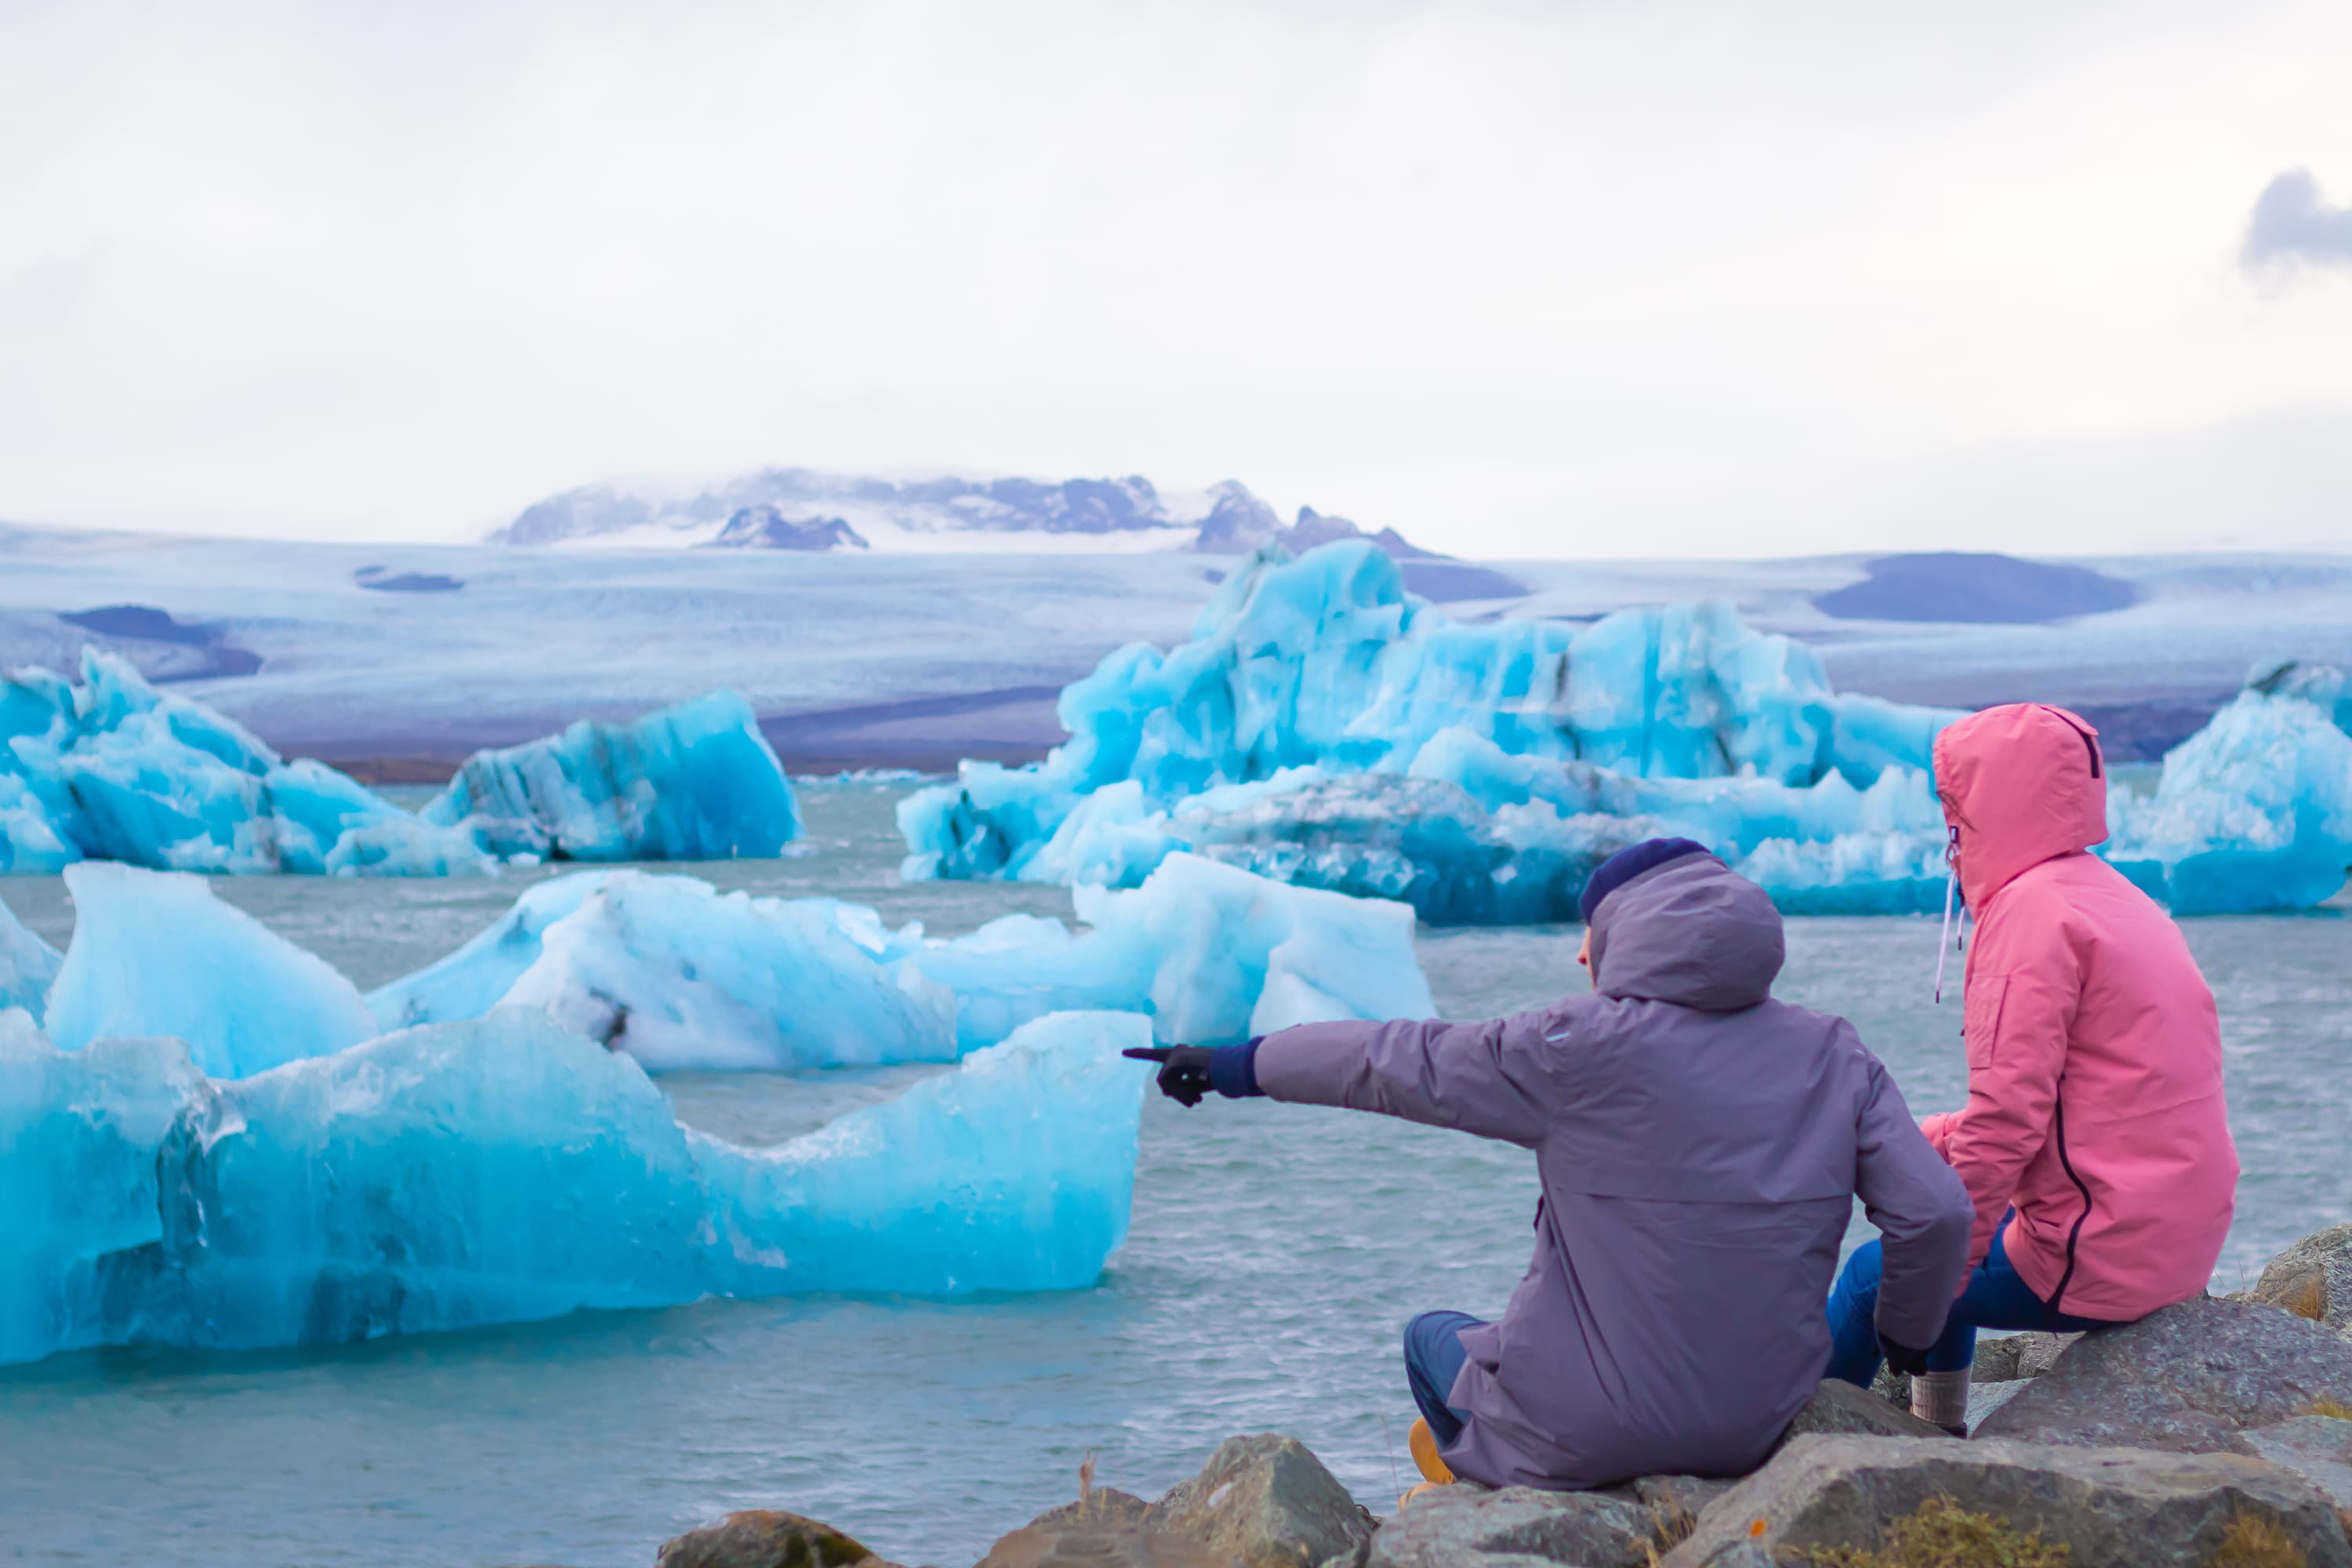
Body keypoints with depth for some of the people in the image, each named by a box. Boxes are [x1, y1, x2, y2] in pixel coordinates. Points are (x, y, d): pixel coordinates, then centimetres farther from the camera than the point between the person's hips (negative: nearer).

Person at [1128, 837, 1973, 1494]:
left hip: (1594, 1436, -4)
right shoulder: (1832, 1056, -2)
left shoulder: (1581, 1049, -14)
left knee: (1435, 1334, 27)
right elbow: (1936, 1212, -6)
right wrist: (1906, 1333, 14)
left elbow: (1399, 1064, -4)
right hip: (1759, 1430, 4)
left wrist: (1233, 1064, 9)